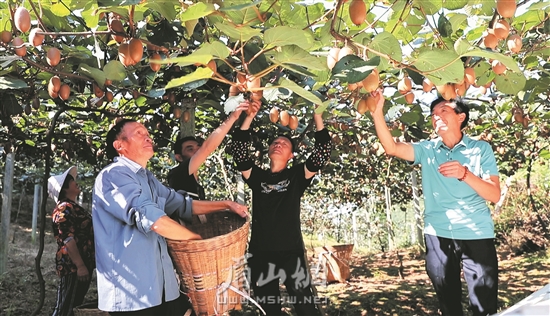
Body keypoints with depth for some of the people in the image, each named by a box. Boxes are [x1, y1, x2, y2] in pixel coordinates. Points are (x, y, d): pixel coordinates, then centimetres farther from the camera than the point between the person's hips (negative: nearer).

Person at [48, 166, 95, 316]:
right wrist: (80, 266, -23)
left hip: (83, 264, 10)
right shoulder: (64, 208, -12)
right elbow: (67, 239, -21)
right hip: (72, 266, -9)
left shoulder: (74, 207, 18)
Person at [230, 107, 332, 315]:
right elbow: (239, 151, -1)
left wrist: (317, 116, -9)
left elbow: (323, 153, -5)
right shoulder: (257, 177, 8)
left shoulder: (297, 176, 4)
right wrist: (250, 116, -5)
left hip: (291, 253, -2)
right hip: (260, 255, 2)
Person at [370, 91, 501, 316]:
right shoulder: (427, 149, 5)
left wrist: (465, 175, -24)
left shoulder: (480, 149, 0)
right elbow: (391, 148, -11)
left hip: (476, 236, -2)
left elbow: (495, 195, -7)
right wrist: (378, 112, -19)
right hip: (438, 236, 2)